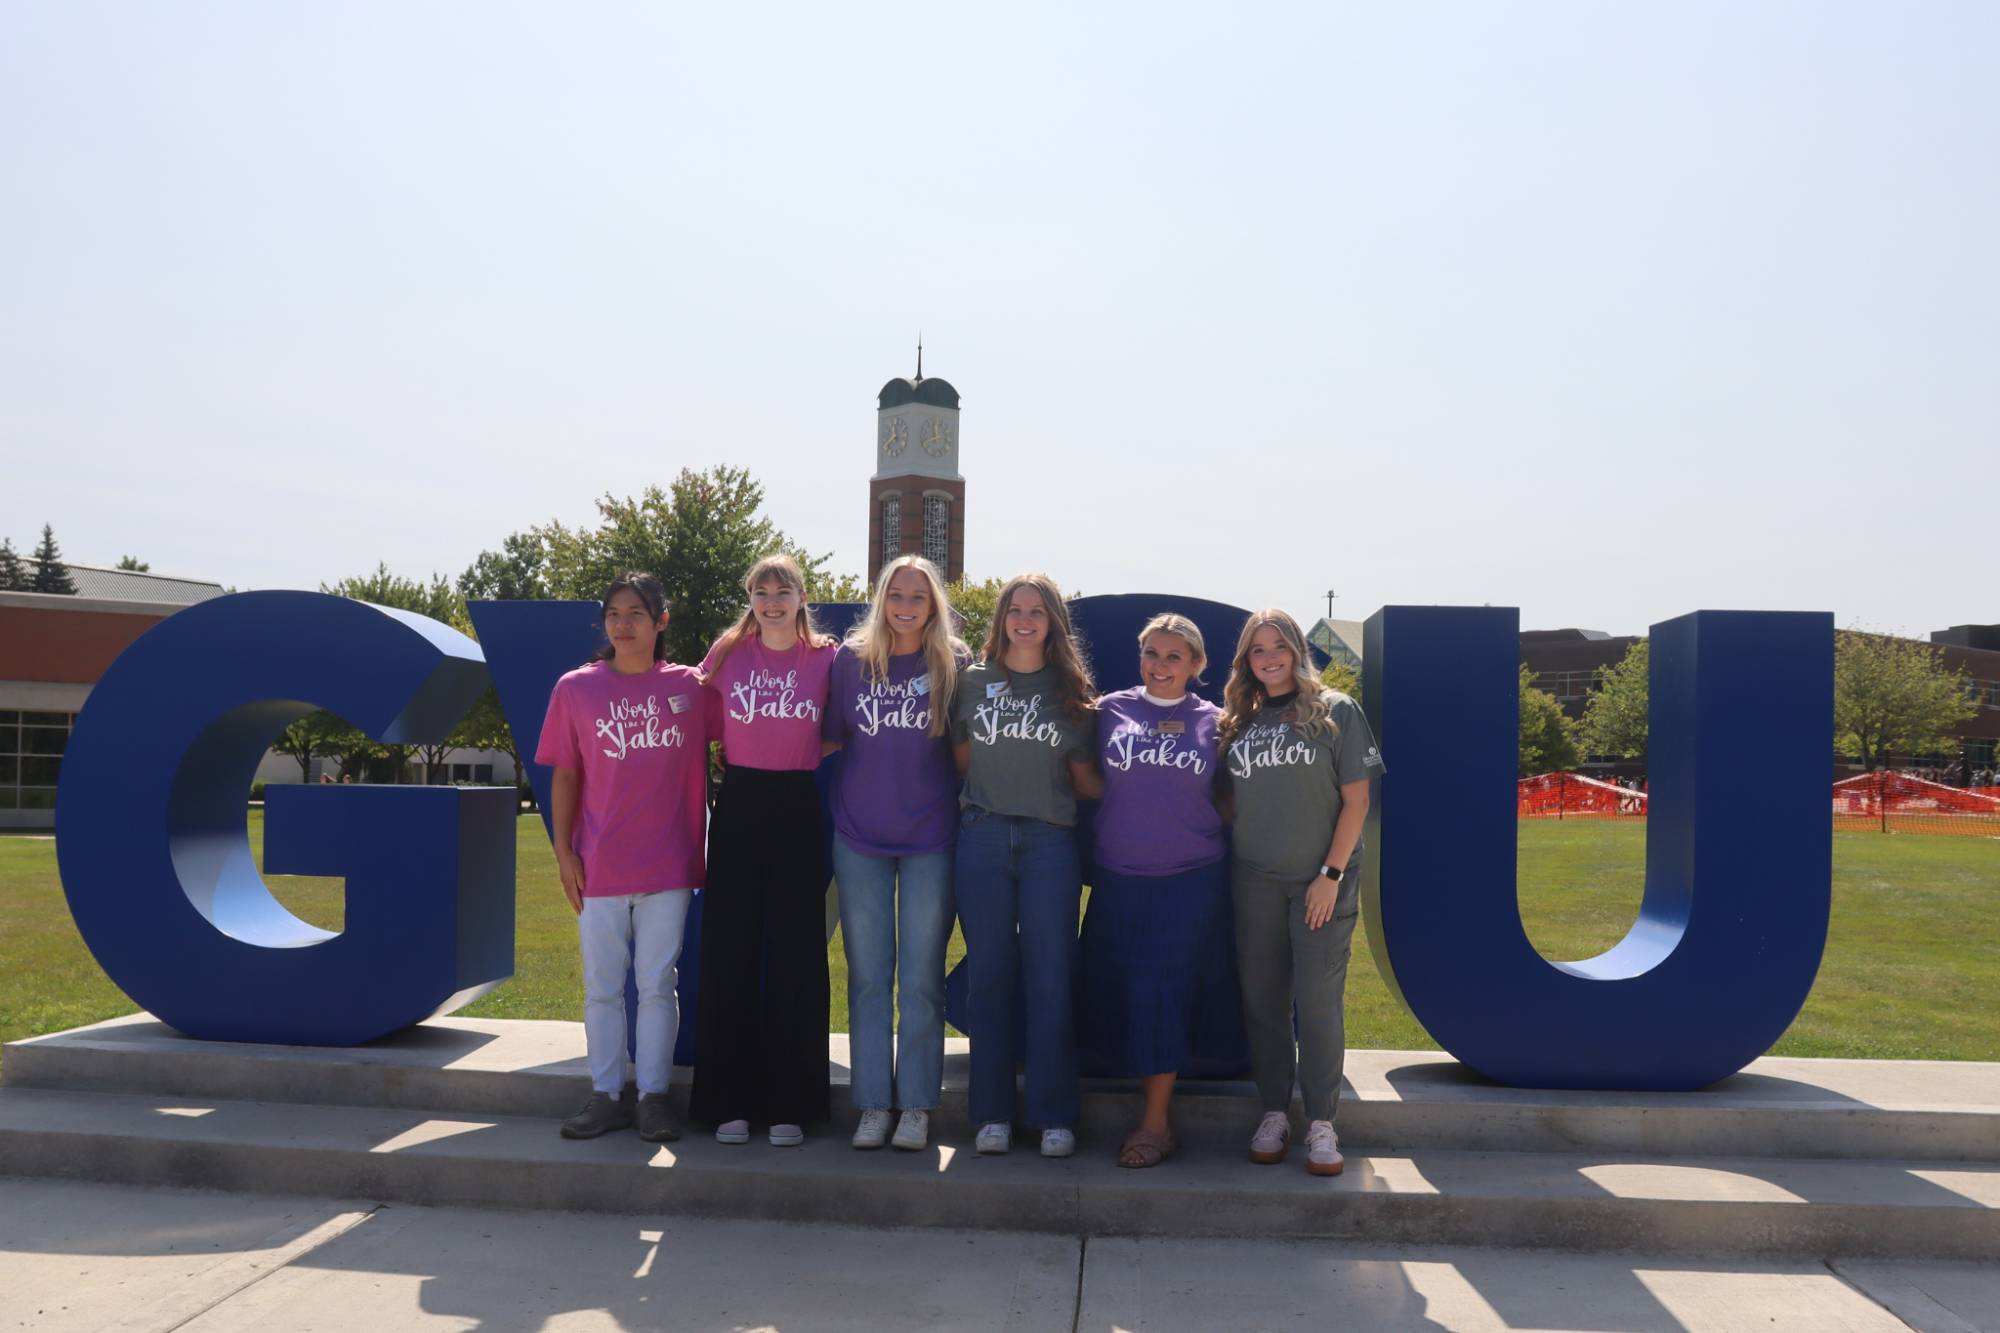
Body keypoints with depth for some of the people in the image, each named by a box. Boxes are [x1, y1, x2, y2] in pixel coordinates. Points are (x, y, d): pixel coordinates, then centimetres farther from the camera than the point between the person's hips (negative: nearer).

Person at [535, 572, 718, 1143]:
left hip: (669, 865, -1)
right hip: (599, 866, 1)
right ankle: (606, 1095, 22)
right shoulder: (576, 689, 2)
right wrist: (563, 851, 0)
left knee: (658, 985, 7)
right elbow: (565, 776, 5)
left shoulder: (690, 686, 0)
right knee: (602, 987, 10)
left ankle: (653, 1097, 18)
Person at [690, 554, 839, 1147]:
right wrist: (726, 763, 4)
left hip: (798, 808, -1)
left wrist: (800, 758, -3)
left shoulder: (827, 658, 0)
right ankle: (729, 1100, 14)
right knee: (729, 951, 3)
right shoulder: (728, 652, 4)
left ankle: (789, 1103, 13)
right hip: (739, 804, 1)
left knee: (795, 954, 3)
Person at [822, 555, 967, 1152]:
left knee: (921, 980, 4)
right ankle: (873, 1105, 17)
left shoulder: (953, 665, -1)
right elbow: (829, 737, 10)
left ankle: (917, 1107, 15)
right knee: (868, 978, 7)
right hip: (859, 838, 2)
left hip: (929, 840, -1)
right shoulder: (851, 659, 2)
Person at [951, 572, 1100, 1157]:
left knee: (1051, 977, 0)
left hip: (1050, 841, 0)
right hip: (983, 838, 0)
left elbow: (1082, 778, 11)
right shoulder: (973, 682, 9)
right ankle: (993, 1113, 14)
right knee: (989, 974, 3)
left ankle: (1055, 1116, 10)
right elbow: (961, 761, 13)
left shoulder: (1071, 691, 10)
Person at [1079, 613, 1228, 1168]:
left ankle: (1156, 1125, 4)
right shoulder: (1111, 710, 4)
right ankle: (1152, 1094, 23)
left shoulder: (1212, 721, 4)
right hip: (1117, 877, 2)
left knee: (1159, 991, -6)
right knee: (1110, 990, 2)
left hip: (1190, 878, -2)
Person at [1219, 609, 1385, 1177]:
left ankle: (1321, 1122, 9)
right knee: (1262, 1000, 7)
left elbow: (1356, 800, -3)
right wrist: (1224, 868, 4)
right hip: (1254, 881, 3)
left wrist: (1331, 874, -9)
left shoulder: (1336, 711, 0)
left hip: (1321, 881, -3)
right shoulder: (1237, 722, 10)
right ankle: (1274, 1113, 20)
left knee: (1317, 1002, -3)